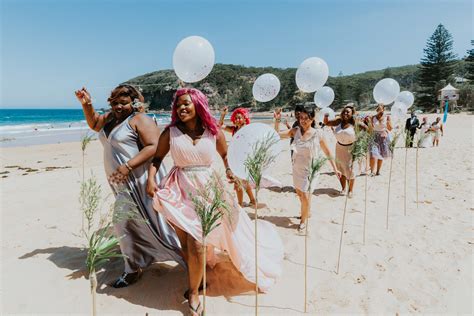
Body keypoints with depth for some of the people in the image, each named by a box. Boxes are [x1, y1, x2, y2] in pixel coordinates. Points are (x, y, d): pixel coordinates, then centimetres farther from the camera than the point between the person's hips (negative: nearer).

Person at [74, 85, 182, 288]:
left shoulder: (140, 120, -11)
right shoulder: (110, 118, 17)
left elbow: (154, 146, -23)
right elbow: (94, 123, 36)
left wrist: (128, 166, -31)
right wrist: (86, 104, 18)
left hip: (141, 181, -9)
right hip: (122, 183, 10)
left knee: (155, 221, -8)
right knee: (126, 223, 18)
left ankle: (189, 259, 6)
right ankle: (133, 269, 37)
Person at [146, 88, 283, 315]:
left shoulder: (213, 132, 0)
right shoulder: (170, 132, -2)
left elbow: (225, 154, 16)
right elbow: (157, 158, 7)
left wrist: (230, 171, -1)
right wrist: (151, 179, -8)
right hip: (180, 191, 1)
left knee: (195, 243, -6)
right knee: (188, 244, 2)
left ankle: (194, 293, 18)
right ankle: (195, 281, 32)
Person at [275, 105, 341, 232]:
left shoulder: (317, 134, -12)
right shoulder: (296, 131, -5)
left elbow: (327, 152, -4)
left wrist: (335, 169, -4)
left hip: (310, 169, -4)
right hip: (297, 168, 4)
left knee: (306, 196, -6)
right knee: (299, 194, 18)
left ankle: (303, 220, 19)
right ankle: (306, 213, 47)